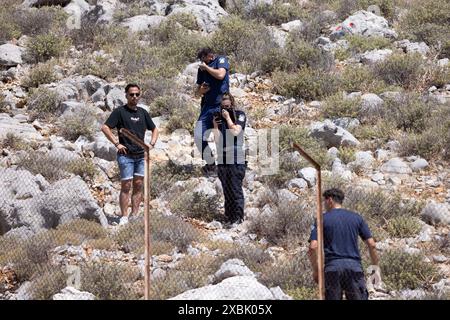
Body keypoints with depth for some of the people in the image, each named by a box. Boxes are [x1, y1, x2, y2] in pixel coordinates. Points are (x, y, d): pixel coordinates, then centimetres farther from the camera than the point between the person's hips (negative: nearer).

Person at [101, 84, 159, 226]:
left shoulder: (143, 112, 13)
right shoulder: (120, 111, -4)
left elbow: (154, 129, 25)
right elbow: (105, 128, -10)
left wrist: (152, 144, 9)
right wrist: (117, 143, -14)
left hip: (141, 156, 5)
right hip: (126, 155, -5)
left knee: (138, 186, 5)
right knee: (126, 186, -5)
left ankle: (135, 216, 10)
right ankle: (124, 217, -2)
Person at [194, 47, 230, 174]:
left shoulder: (221, 60, 1)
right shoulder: (201, 69, 16)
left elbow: (220, 74, -20)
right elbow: (197, 93, 21)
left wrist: (206, 67, -6)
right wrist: (201, 90, -3)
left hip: (220, 105, -6)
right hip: (207, 106, 6)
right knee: (198, 136, 0)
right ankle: (210, 162, 13)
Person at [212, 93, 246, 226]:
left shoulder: (240, 115, 3)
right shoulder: (218, 117, 13)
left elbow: (235, 132, -13)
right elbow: (217, 140, 8)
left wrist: (228, 117, -5)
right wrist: (215, 125, -1)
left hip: (236, 160, -4)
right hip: (222, 159, 4)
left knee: (236, 190, -6)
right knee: (226, 190, 7)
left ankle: (238, 217, -3)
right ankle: (229, 216, 13)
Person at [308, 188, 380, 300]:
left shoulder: (323, 219, 3)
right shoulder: (356, 217, 10)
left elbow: (313, 247, -7)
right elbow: (371, 244, 6)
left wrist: (315, 270, 4)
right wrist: (375, 265, 17)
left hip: (332, 267, -1)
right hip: (354, 266, 1)